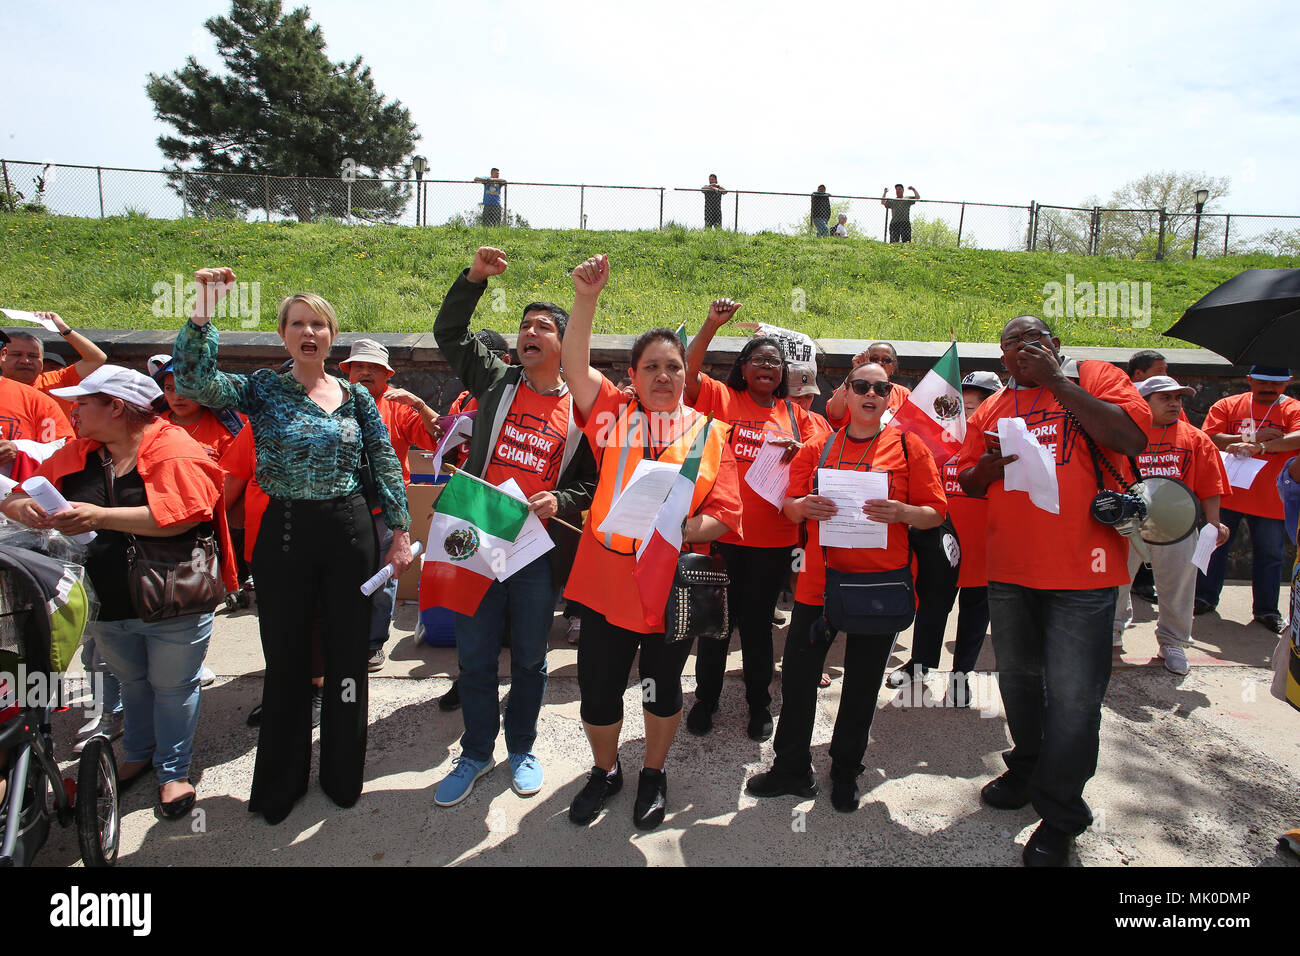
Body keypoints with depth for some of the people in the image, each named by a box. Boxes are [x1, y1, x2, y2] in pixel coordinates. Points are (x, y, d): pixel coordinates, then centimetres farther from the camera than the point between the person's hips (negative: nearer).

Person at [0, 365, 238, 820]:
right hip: (108, 606, 6)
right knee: (131, 683, 26)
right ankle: (138, 754, 48)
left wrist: (101, 516, -33)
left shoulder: (173, 449, -17)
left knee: (172, 687, 10)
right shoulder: (77, 455, 4)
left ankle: (174, 771, 29)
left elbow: (181, 516, -30)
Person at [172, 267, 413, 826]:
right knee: (286, 660, 10)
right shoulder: (262, 390, 2)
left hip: (350, 532, 1)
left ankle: (342, 775, 31)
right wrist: (204, 307, -21)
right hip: (284, 534, -1)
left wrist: (400, 534, 2)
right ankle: (282, 783, 31)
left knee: (347, 654, 11)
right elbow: (192, 381, -15)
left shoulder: (356, 397, 5)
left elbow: (387, 467, 6)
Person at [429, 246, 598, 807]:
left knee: (530, 657, 13)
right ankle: (476, 753, 30)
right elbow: (448, 333, 7)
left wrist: (559, 501, -13)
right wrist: (474, 278, -4)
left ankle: (522, 748, 35)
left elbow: (592, 481, 6)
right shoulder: (497, 381, 6)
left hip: (539, 549, -1)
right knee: (475, 656, 10)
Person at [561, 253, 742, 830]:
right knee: (597, 688, 11)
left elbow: (726, 513, -3)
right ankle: (604, 772, 40)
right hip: (606, 581, 1)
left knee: (662, 689, 17)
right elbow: (575, 366, -11)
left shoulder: (710, 432, 2)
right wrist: (587, 298, -21)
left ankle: (654, 775, 42)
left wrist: (684, 530, -22)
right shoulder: (612, 414, 3)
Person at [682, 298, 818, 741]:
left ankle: (759, 704, 30)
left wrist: (798, 454, -9)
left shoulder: (795, 414, 10)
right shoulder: (721, 398, 2)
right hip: (722, 531, -2)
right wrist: (713, 323, -19)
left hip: (773, 538, 2)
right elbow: (688, 370, -13)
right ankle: (706, 698, 29)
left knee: (758, 622, 14)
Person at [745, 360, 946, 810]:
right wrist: (805, 507, -15)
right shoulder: (818, 446, 6)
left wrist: (902, 512, -20)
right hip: (819, 580, 1)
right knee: (797, 675, 6)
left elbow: (936, 513, 0)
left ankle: (845, 774, 32)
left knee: (863, 686, 11)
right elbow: (790, 506, 8)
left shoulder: (908, 447, 1)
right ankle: (792, 769, 26)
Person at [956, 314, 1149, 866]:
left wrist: (1056, 381, -12)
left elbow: (1132, 437, -15)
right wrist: (987, 467, -9)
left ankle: (1059, 814, 15)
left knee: (1072, 694, -2)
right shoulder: (993, 409, 13)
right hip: (1009, 570, 5)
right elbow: (968, 484, 15)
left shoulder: (1095, 377, 3)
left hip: (1082, 571, -4)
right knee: (1018, 680, 17)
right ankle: (1027, 769, 39)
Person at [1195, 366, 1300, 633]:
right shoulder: (1227, 405, 3)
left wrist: (1261, 447, -30)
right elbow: (1209, 438, -9)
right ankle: (1205, 598, 22)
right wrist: (1253, 438, -15)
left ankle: (1266, 610, 21)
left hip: (1269, 498, 0)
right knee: (1215, 545, 8)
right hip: (1226, 493, 0)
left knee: (1269, 555, 8)